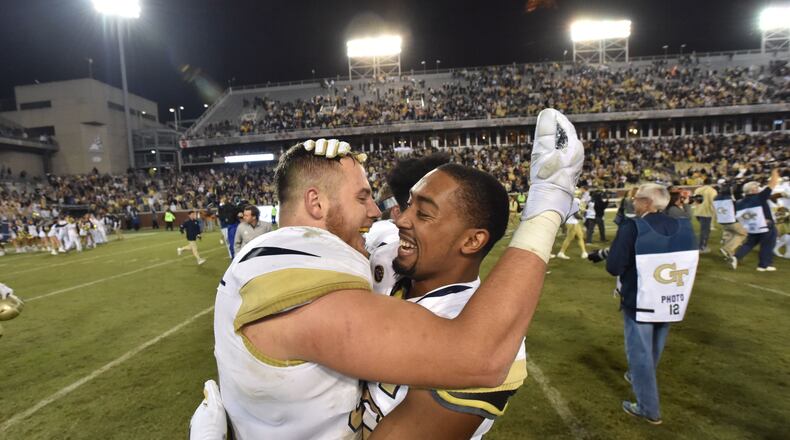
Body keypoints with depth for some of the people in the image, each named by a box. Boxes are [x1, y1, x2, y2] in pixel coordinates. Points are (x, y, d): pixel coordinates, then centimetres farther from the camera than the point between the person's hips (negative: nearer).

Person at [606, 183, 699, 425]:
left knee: (640, 352, 8)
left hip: (639, 302, -6)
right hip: (672, 302, 6)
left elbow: (614, 267, -23)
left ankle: (649, 408, 16)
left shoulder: (633, 227, -22)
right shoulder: (683, 226, -6)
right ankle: (639, 377, 49)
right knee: (653, 349, 25)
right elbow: (688, 262, 7)